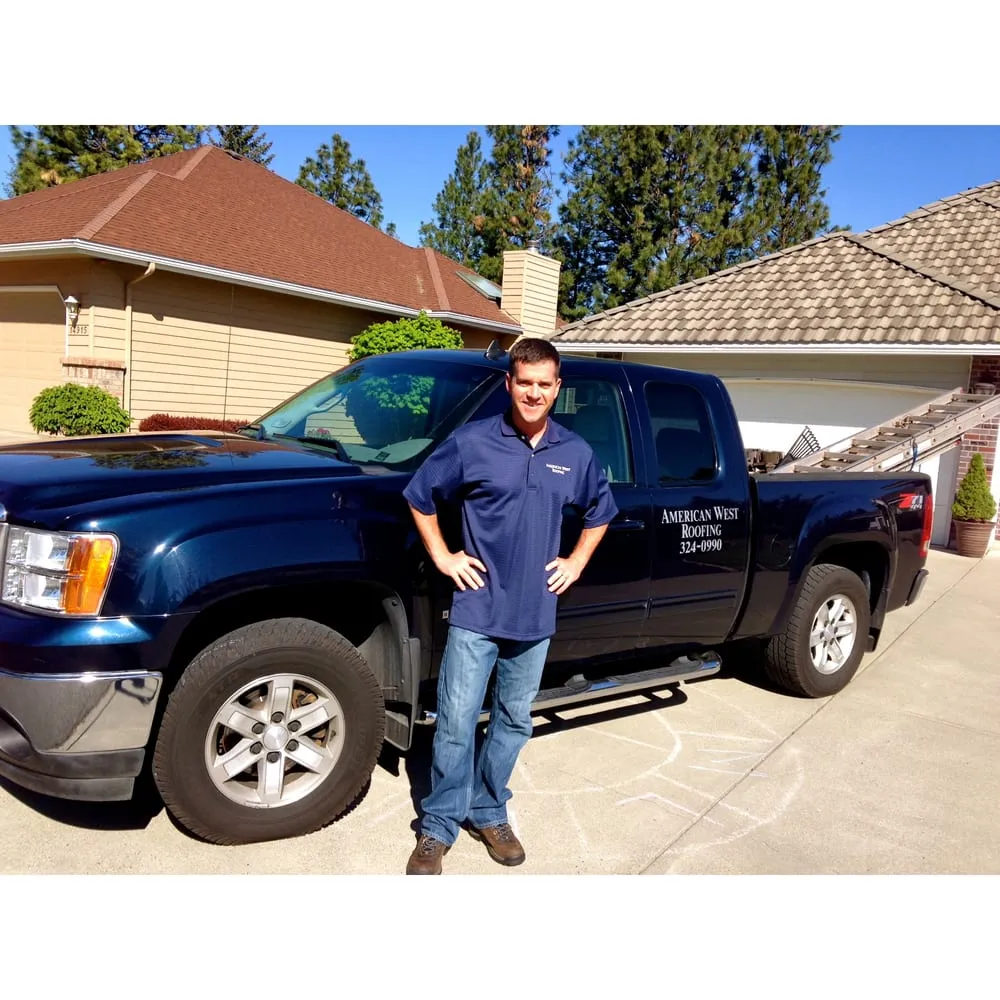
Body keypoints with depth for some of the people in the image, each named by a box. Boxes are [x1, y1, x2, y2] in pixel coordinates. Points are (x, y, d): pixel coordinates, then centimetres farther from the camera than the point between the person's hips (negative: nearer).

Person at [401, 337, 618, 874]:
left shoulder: (576, 454, 5)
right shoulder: (472, 441, -6)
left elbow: (600, 512, 21)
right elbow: (420, 496, 3)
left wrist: (576, 562, 10)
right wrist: (442, 557, -2)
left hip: (535, 614, 4)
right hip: (476, 610, -3)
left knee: (513, 720, 14)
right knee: (456, 722, 1)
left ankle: (488, 812, 33)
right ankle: (439, 826, 19)